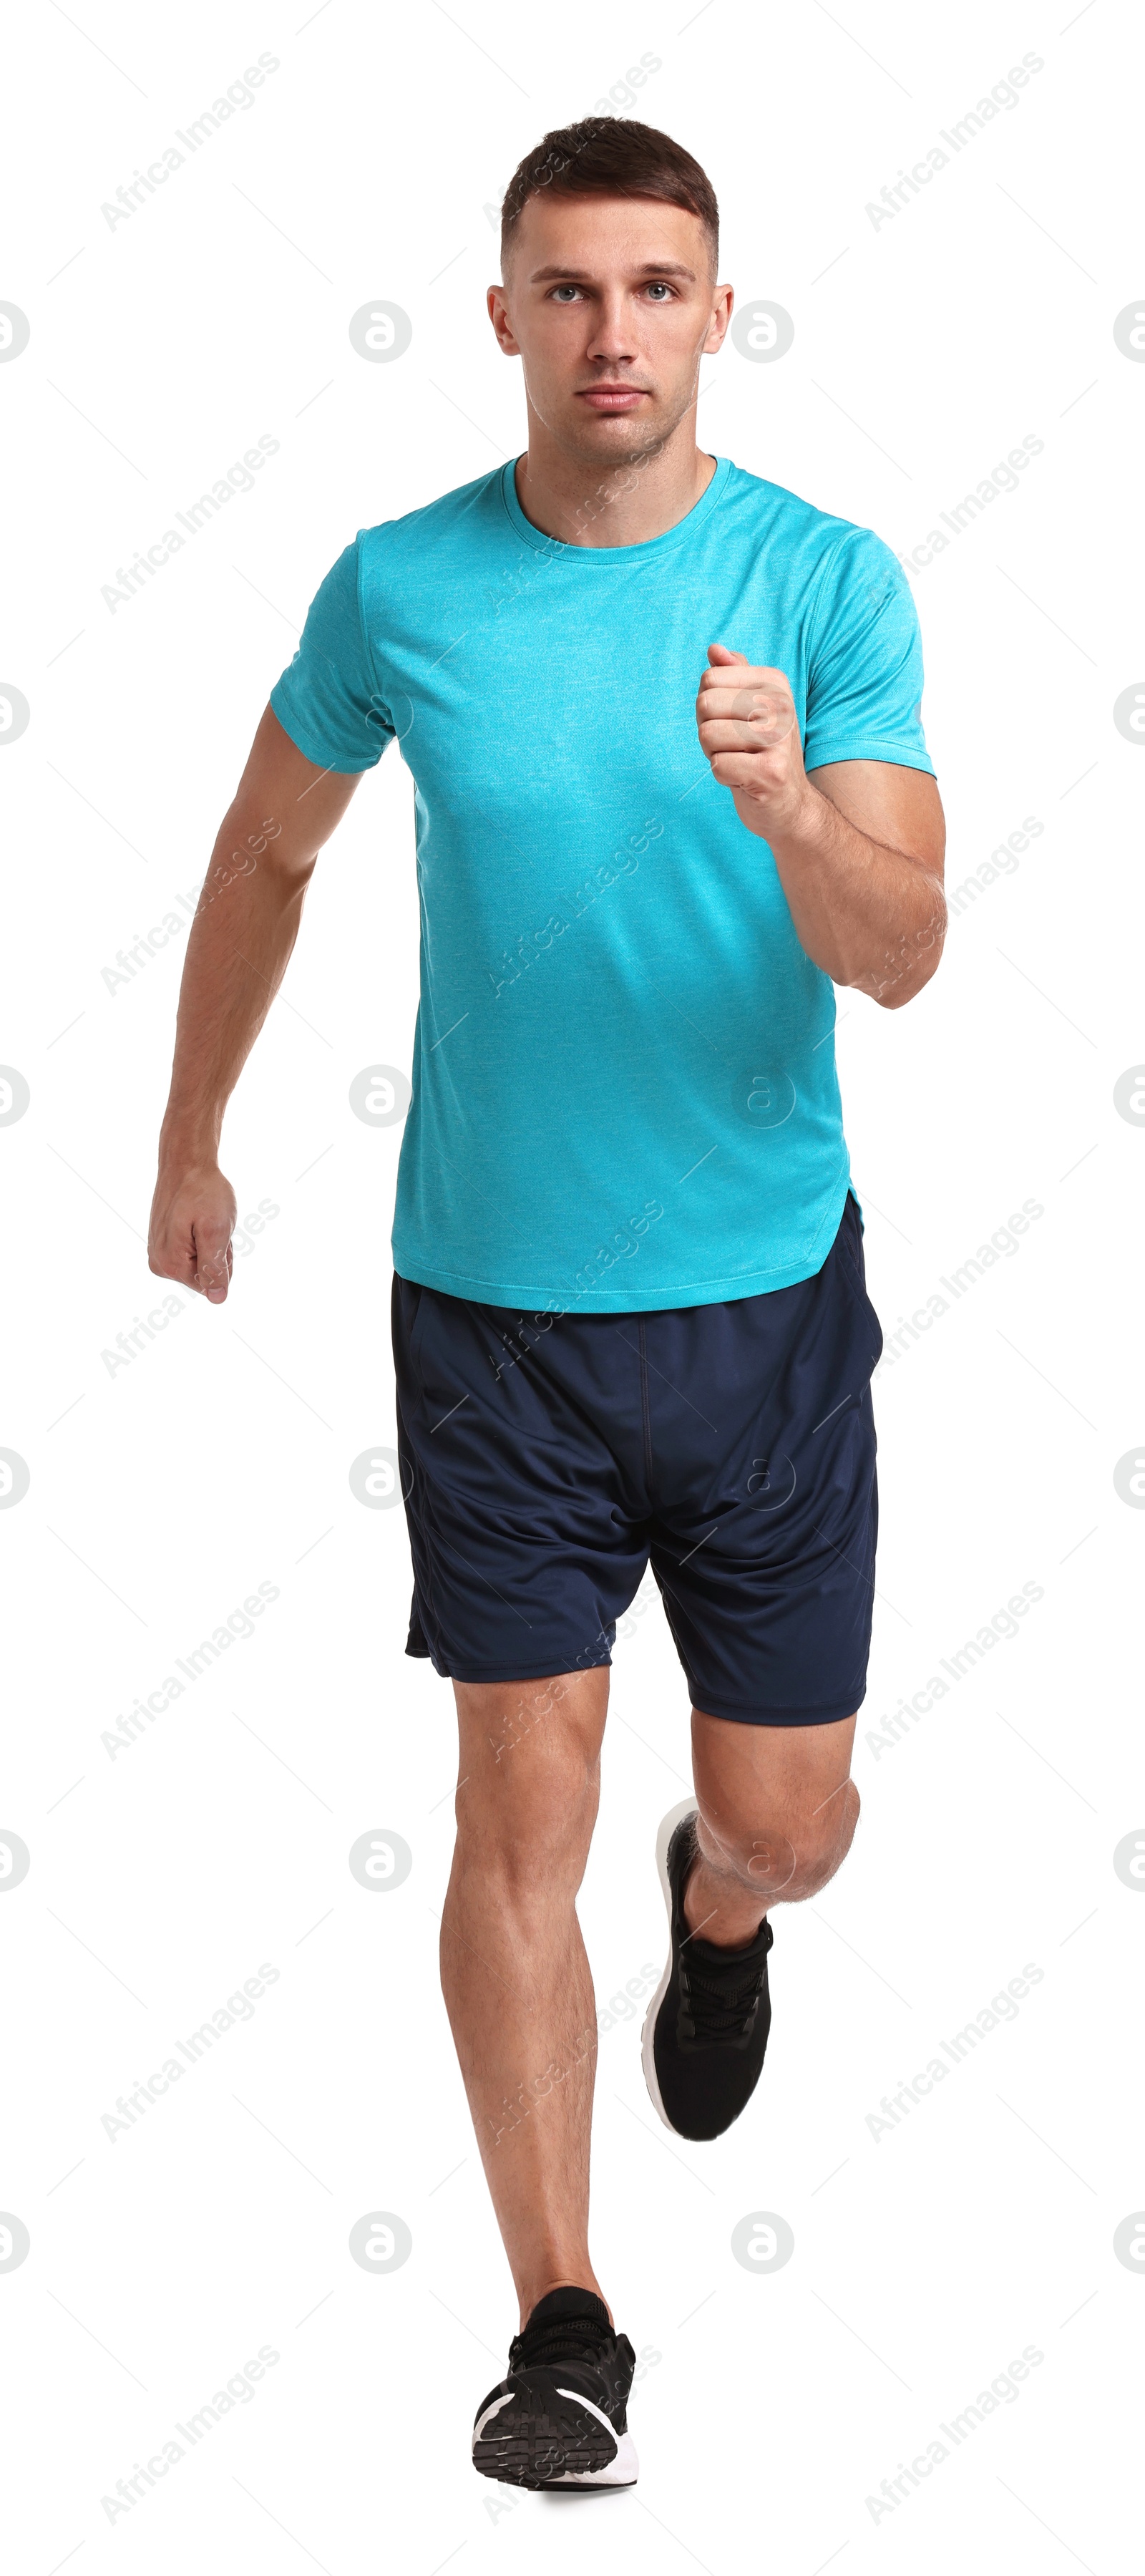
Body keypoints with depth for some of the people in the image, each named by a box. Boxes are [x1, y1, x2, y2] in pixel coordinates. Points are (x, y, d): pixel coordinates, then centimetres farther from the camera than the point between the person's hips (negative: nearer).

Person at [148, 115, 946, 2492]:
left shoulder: (829, 584, -6)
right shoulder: (400, 587, -3)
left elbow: (902, 956, -15)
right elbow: (268, 851, 14)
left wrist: (789, 809, -35)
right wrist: (191, 1139, 20)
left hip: (765, 1293, 0)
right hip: (492, 1305, 0)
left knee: (787, 1821, 8)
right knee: (525, 1818, -3)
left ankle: (721, 1912, 47)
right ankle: (562, 2330, 10)